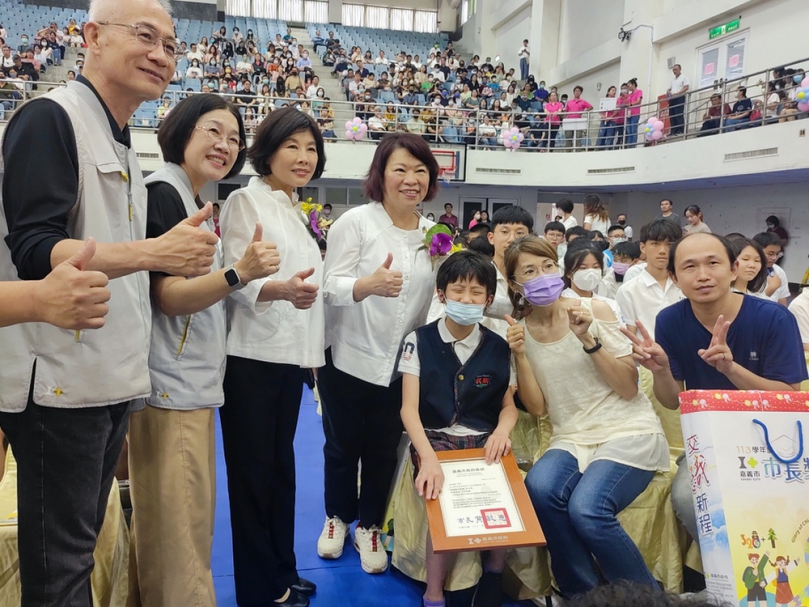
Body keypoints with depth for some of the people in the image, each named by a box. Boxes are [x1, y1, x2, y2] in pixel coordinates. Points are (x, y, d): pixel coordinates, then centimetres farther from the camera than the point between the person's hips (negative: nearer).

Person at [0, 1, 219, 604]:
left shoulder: (124, 150, 17)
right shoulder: (50, 118, -9)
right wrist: (155, 251, -28)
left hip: (110, 381, 9)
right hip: (58, 383, -8)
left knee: (80, 548, 19)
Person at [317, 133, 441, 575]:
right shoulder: (356, 221, -11)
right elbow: (330, 287, -19)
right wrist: (369, 285, -37)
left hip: (400, 366, 3)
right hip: (348, 359, -3)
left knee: (384, 452, 13)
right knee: (342, 447, 13)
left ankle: (369, 527, 34)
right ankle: (337, 518, 38)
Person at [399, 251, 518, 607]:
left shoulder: (498, 347, 5)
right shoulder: (419, 341, -3)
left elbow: (509, 406, 10)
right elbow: (409, 408, -10)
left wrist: (502, 431, -15)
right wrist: (429, 458, -28)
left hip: (483, 439, 3)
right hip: (434, 437, -2)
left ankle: (493, 577, 4)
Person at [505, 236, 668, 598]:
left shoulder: (594, 310, -5)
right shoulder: (520, 332, 3)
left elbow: (628, 389, -9)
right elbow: (537, 408, 0)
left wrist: (588, 339, -20)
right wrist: (520, 355, -13)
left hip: (629, 431, -3)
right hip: (572, 438, 3)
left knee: (587, 508, -29)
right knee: (539, 490, -29)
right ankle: (582, 593, -3)